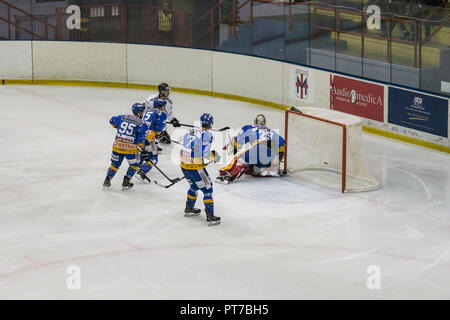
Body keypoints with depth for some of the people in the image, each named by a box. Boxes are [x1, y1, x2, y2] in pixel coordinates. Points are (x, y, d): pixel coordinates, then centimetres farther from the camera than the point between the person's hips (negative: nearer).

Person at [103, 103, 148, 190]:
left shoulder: (122, 117, 7)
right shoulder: (141, 124, -5)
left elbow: (112, 121, 23)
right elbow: (140, 139, -9)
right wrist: (142, 146, 9)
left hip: (117, 146, 4)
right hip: (130, 148, -4)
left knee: (115, 164, 20)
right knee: (133, 165, 18)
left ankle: (107, 180, 19)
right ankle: (126, 182, 12)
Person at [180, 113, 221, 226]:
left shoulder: (190, 132, 10)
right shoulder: (207, 134, -12)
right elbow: (205, 155, -18)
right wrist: (214, 156, 2)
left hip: (184, 165, 7)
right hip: (195, 167, -7)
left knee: (194, 186, 30)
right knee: (207, 190, 3)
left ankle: (189, 209, 43)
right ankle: (210, 216, -2)